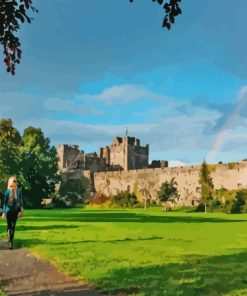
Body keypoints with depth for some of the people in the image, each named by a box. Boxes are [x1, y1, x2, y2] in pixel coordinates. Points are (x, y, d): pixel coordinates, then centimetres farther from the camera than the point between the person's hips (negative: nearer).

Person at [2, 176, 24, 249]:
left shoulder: (18, 191, 2)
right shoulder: (7, 192, -3)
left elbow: (21, 201, 5)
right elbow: (5, 202, 1)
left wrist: (21, 210, 0)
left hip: (16, 211, 2)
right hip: (9, 210, -2)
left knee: (13, 226, 5)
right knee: (9, 226, -2)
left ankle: (10, 240, 15)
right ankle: (10, 241, 2)